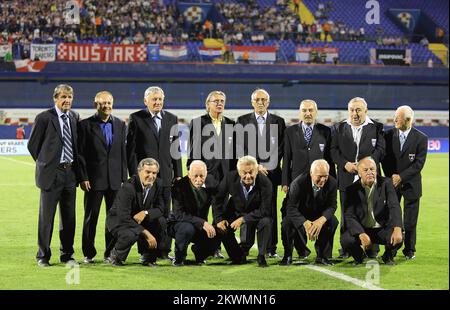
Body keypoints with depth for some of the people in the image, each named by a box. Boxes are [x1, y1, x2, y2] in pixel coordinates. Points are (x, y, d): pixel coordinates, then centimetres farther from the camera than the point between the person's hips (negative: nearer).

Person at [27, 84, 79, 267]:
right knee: (46, 216, 0)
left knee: (69, 216, 10)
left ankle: (67, 254, 20)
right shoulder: (44, 118, -7)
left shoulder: (75, 117, 9)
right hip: (51, 173, -5)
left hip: (70, 172, 5)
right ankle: (43, 256, 10)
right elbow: (32, 144, -1)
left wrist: (75, 165, 11)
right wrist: (44, 164, 2)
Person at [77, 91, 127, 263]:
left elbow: (123, 152, 10)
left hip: (115, 179, 3)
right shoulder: (85, 125, -1)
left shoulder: (120, 125, 10)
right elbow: (80, 154, -3)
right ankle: (89, 254, 11)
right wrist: (83, 178, -10)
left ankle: (110, 252, 14)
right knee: (90, 217, 3)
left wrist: (123, 177, 5)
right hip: (94, 178, -3)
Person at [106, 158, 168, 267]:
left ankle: (148, 257, -2)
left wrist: (145, 213, -28)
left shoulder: (158, 184, -9)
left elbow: (160, 209, -5)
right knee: (130, 235, -37)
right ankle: (116, 255, -2)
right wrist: (146, 233, -35)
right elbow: (124, 218, -32)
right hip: (118, 220, -6)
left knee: (161, 222, -20)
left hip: (140, 220, 6)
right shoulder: (128, 187, -28)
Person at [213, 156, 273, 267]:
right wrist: (219, 219, -14)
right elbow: (218, 199, -5)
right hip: (236, 211, 3)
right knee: (220, 227, -14)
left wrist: (243, 219, -31)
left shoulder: (265, 183, -28)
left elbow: (265, 210, -28)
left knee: (266, 221, -33)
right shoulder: (230, 178, -20)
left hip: (256, 214, -3)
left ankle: (261, 256, -13)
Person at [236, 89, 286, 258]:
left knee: (270, 211, 0)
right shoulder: (242, 121, 8)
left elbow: (281, 148, 5)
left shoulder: (278, 121, 9)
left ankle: (271, 248, 3)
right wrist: (255, 166, -9)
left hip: (271, 171, 0)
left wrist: (267, 166, -7)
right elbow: (240, 148, 1)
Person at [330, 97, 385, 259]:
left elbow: (380, 149, -2)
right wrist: (345, 164, -11)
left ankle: (372, 247, 8)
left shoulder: (376, 128, 5)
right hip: (346, 178, 1)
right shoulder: (339, 128, 10)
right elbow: (333, 149, 4)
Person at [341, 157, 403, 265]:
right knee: (345, 239, -28)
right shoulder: (352, 190, -5)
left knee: (396, 238, -30)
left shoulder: (386, 184, -4)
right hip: (361, 229, 0)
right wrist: (361, 234, -30)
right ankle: (359, 256, 8)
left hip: (383, 229, 0)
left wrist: (397, 229, -32)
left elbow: (394, 207, -14)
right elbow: (349, 216, -12)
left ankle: (388, 256, 6)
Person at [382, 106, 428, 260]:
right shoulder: (388, 135, 2)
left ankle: (409, 250, 14)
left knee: (410, 220, 3)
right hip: (391, 183, 2)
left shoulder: (421, 138, -5)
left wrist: (401, 177, -15)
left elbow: (419, 163, -9)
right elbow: (384, 159, 4)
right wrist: (391, 177, -7)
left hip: (411, 184, -1)